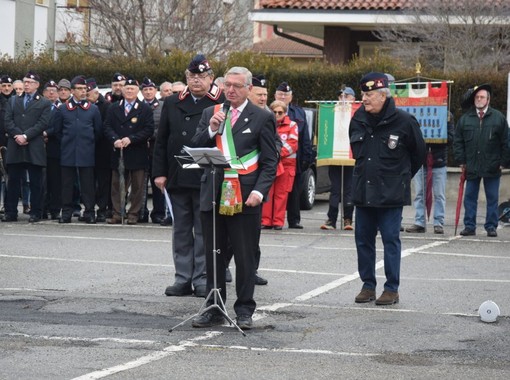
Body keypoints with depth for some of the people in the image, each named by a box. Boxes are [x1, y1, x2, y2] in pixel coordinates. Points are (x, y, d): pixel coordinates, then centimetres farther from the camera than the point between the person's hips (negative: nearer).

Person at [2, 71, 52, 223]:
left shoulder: (45, 103, 6)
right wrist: (17, 136, -9)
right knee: (13, 180, 4)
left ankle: (35, 213, 4)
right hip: (15, 147, 3)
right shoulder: (13, 101, 16)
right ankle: (10, 212, 7)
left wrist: (26, 136, -14)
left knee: (35, 182, 0)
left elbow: (43, 124, -5)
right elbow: (8, 121, 6)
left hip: (34, 148, -3)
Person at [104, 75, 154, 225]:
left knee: (137, 187, 2)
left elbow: (149, 129, -6)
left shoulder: (145, 109, 2)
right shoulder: (113, 108, 11)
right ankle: (117, 214, 9)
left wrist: (131, 139, -16)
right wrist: (115, 140, -15)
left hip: (137, 154, -2)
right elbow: (107, 127, 5)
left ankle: (133, 214, 8)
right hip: (118, 153, 2)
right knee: (117, 185, 5)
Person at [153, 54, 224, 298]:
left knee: (204, 230, 1)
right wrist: (159, 172, 5)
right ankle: (183, 279, 14)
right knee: (181, 230, 9)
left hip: (206, 178, -4)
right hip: (178, 178, 4)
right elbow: (161, 140, 12)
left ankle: (202, 280, 6)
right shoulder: (172, 104, 12)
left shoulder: (221, 104, -2)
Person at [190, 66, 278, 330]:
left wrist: (259, 191, -13)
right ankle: (214, 309, 16)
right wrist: (211, 129, -10)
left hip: (245, 199, -4)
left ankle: (244, 311, 9)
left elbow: (270, 162, -1)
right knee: (213, 256, 8)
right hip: (213, 195, 4)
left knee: (245, 258, 1)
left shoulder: (262, 118, 1)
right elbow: (195, 148, 6)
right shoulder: (210, 113, 13)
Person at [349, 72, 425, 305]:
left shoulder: (403, 122, -9)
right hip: (363, 192, 5)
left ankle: (392, 289, 4)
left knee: (391, 240, -2)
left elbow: (419, 153, 4)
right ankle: (368, 285, 17)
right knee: (363, 240, 7)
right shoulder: (358, 121, 5)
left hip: (391, 194, -5)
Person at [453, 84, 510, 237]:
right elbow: (458, 141, 9)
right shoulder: (465, 119, 6)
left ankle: (491, 226, 9)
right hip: (471, 166, 2)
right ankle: (469, 226, 10)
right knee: (470, 197, 4)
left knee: (492, 198, 3)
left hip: (492, 166, -2)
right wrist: (461, 160, 1)